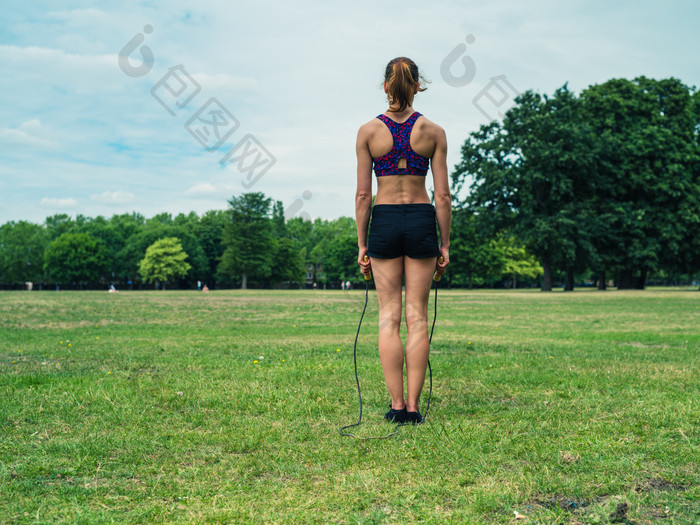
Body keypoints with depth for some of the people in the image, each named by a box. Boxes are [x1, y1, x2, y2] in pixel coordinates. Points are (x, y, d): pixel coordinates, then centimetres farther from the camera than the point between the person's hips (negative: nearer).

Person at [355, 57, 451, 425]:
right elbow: (443, 195, -1)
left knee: (389, 316, 5)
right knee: (417, 316, 4)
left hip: (384, 222, 0)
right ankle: (412, 406, 4)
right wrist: (445, 244, 6)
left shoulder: (368, 131, -1)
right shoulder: (433, 132, 0)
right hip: (421, 221, 0)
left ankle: (396, 405, 4)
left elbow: (363, 194, -2)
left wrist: (362, 244, 5)